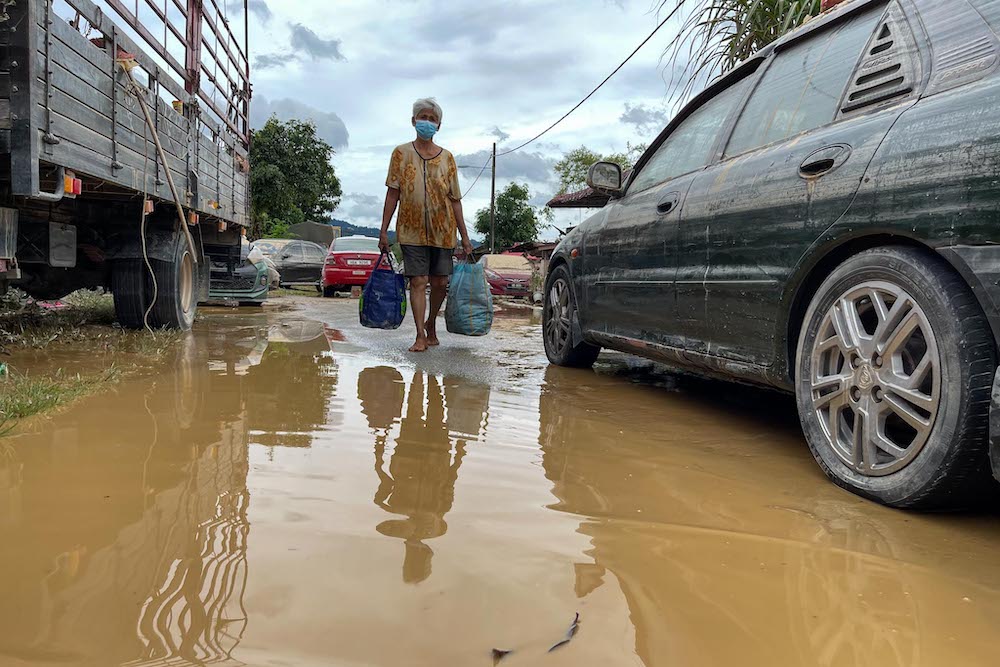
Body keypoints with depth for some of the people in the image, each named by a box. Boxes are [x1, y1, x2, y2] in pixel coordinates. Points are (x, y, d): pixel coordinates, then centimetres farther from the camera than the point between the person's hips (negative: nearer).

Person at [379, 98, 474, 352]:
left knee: (440, 282, 5)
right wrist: (384, 230, -3)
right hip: (412, 230, -2)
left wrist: (464, 235, 3)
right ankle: (420, 335, -1)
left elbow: (455, 199, 7)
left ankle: (431, 325, 28)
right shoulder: (402, 153, 3)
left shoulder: (447, 158, 7)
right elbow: (393, 194, 2)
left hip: (443, 230, 2)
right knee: (418, 281, -6)